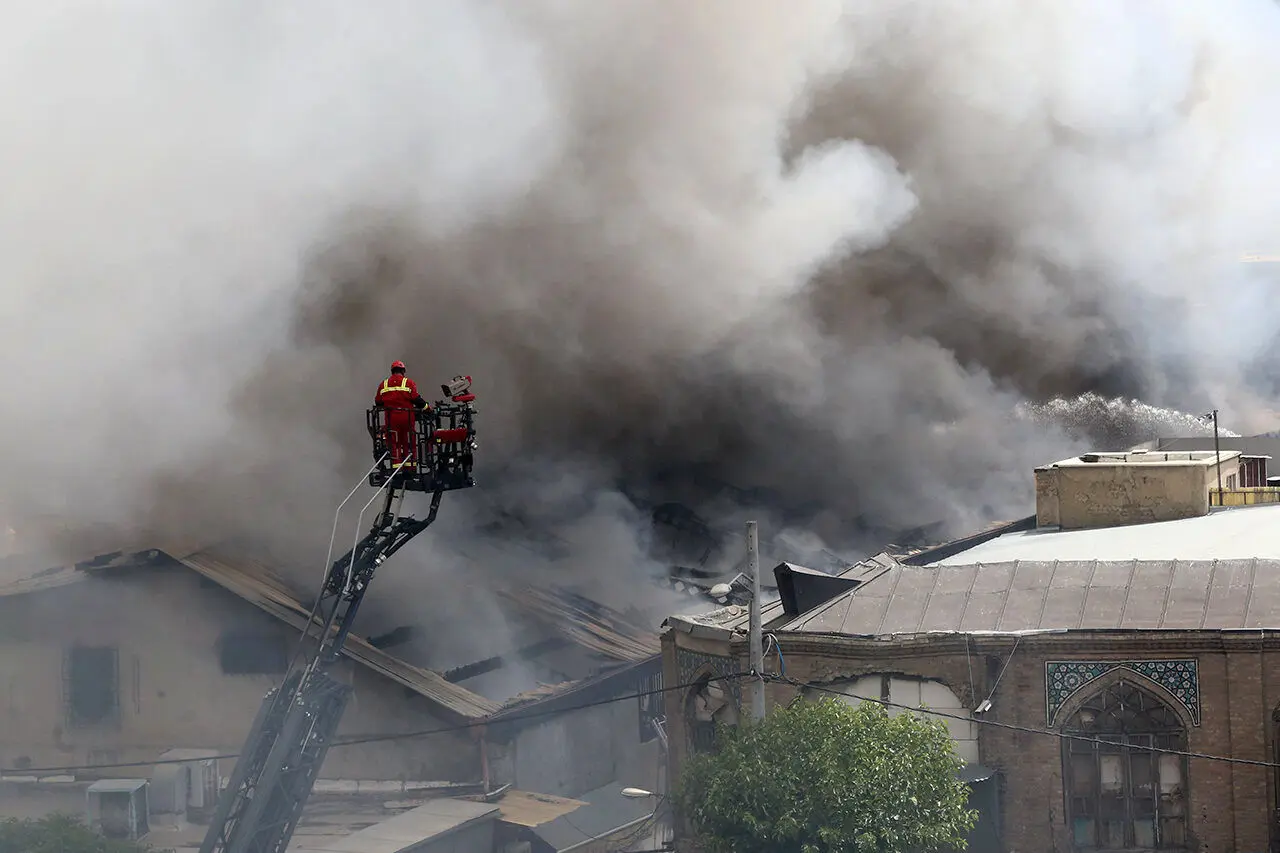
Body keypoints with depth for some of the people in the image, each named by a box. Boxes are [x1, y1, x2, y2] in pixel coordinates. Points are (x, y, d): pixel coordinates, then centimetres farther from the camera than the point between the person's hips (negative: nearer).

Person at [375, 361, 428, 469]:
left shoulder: (384, 384, 8)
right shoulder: (409, 383, -1)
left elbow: (378, 402, 10)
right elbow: (416, 399, -9)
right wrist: (425, 407, 6)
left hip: (391, 418, 1)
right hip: (407, 417, -1)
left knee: (394, 443, 5)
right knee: (409, 443, 8)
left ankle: (396, 466, 0)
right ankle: (410, 467, 7)